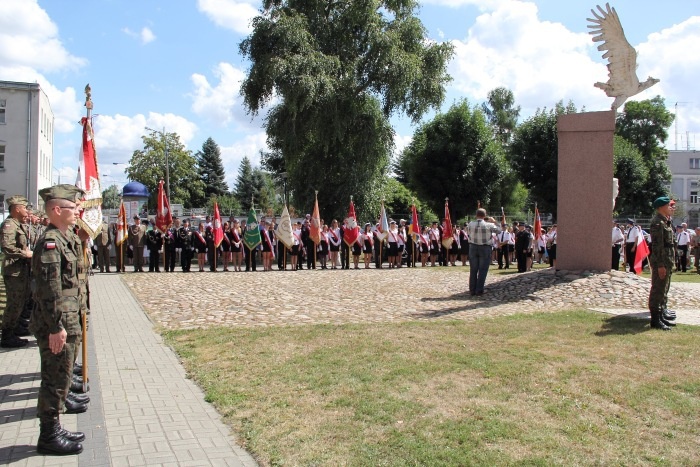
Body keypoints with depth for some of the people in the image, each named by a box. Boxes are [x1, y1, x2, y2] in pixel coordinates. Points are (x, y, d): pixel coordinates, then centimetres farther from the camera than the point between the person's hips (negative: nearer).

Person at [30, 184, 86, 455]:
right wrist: (57, 328, -23)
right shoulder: (50, 243, -18)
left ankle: (53, 430, 30)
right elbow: (49, 289, -22)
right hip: (57, 326, -10)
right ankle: (49, 436, 13)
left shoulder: (65, 239, 13)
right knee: (56, 380, 1)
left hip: (66, 323, 10)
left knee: (60, 378, 18)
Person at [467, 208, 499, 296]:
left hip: (473, 247, 3)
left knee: (473, 270, 10)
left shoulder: (470, 224, -5)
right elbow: (497, 230, 5)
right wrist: (493, 223, 19)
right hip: (485, 248, -3)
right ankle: (479, 290, 1)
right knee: (482, 270, 3)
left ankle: (472, 290, 13)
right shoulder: (489, 225, -12)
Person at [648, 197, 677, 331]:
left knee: (664, 288, 19)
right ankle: (656, 320, -3)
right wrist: (660, 265, -24)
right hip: (661, 261, -10)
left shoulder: (666, 221, 15)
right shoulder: (657, 222, -16)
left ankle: (662, 312, 30)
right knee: (658, 289, -6)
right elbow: (657, 245, -21)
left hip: (667, 260, 10)